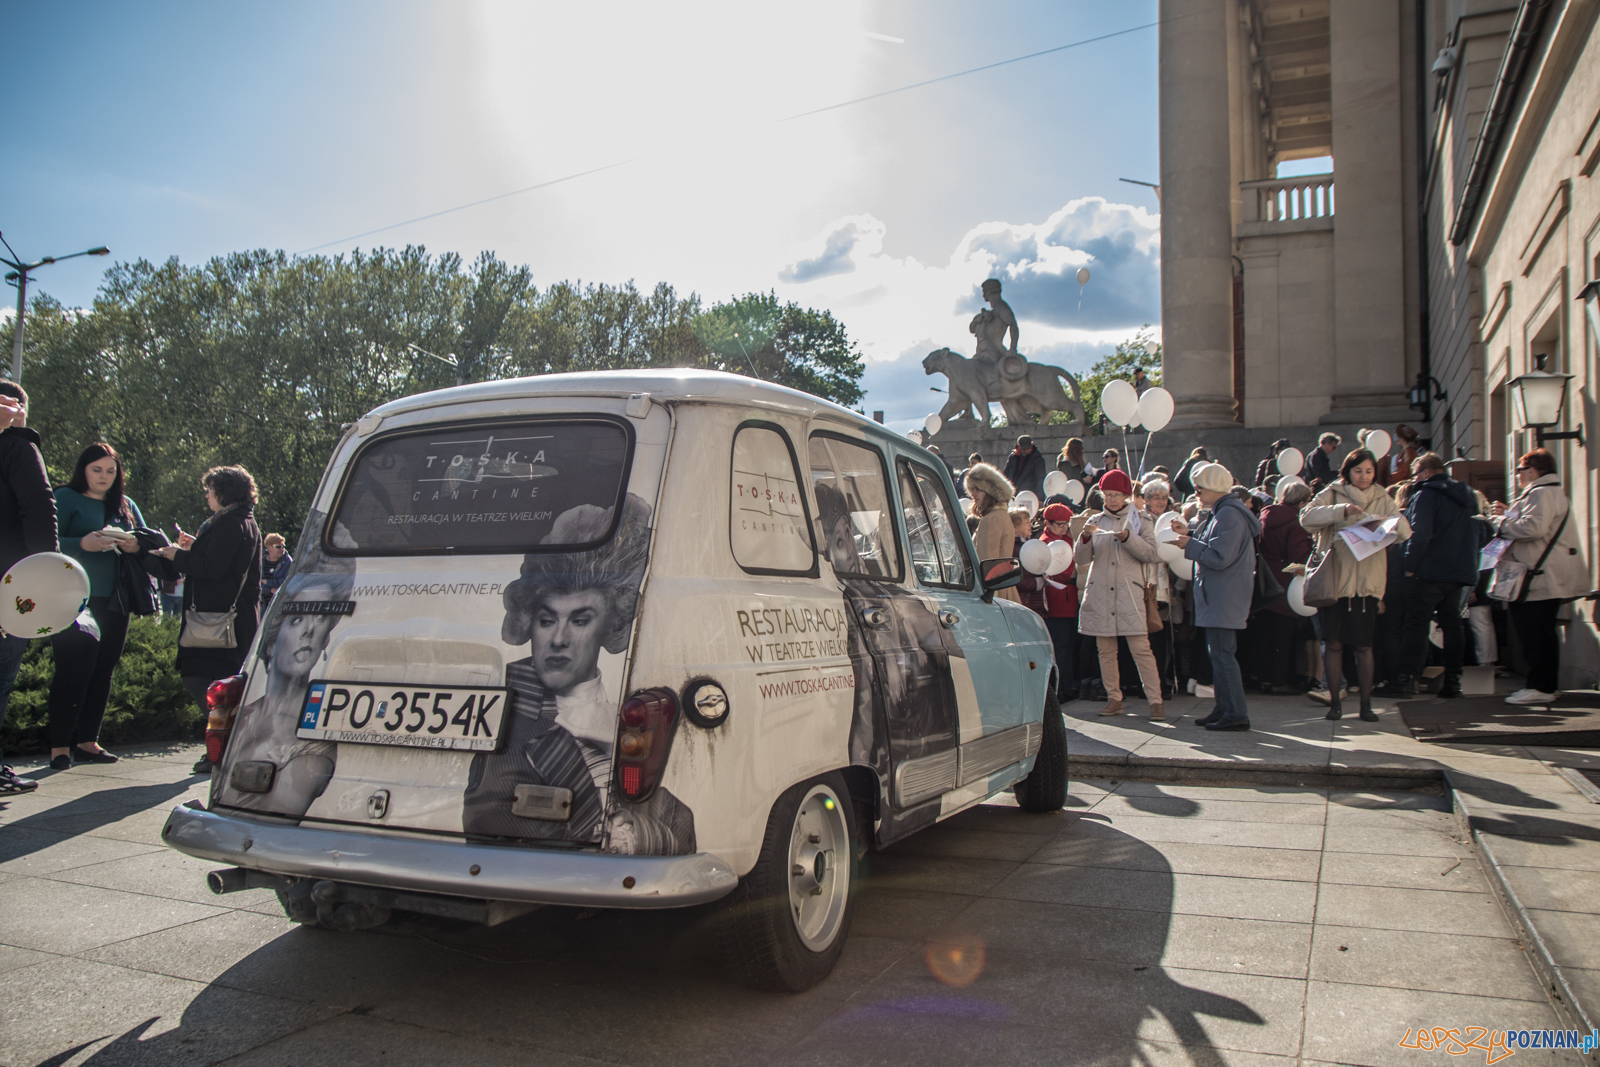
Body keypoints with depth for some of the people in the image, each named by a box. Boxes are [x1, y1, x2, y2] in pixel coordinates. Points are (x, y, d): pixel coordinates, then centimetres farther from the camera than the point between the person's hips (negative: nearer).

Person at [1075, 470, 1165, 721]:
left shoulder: (1140, 521, 7)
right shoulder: (1096, 522, 12)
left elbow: (1151, 554, -4)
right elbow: (1082, 560, 6)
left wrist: (1128, 538, -17)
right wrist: (1085, 537, -12)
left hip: (1129, 594, -3)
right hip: (1100, 593, 3)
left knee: (1141, 648, -9)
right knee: (1105, 650, 5)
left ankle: (1155, 700, -6)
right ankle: (1114, 699, 14)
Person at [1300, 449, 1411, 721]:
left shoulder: (1382, 500, 11)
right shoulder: (1332, 495, 4)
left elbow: (1405, 532, 0)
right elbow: (1307, 517, -12)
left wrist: (1384, 523, -21)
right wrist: (1341, 511, -24)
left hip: (1366, 582, 1)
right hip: (1334, 579, -1)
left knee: (1363, 646, 1)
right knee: (1333, 644, 1)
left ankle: (1366, 704, 11)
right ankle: (1334, 702, 11)